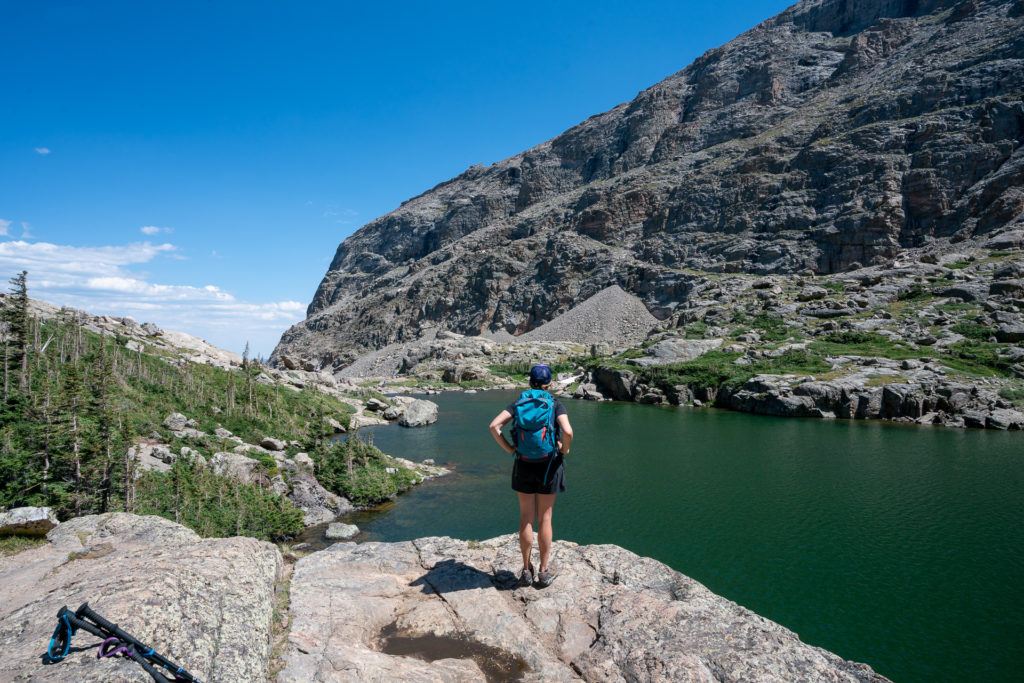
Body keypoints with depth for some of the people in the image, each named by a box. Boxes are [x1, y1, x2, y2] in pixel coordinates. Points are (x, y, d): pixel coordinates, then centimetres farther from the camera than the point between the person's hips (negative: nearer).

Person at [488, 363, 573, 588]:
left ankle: (527, 570, 21)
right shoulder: (555, 405, -6)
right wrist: (564, 450, -5)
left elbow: (494, 425, -12)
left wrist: (508, 449, -3)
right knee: (545, 519, 10)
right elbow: (567, 432, -23)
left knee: (526, 518, 12)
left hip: (523, 466, 2)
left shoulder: (518, 404, 1)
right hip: (548, 466, -2)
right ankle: (544, 571, 18)